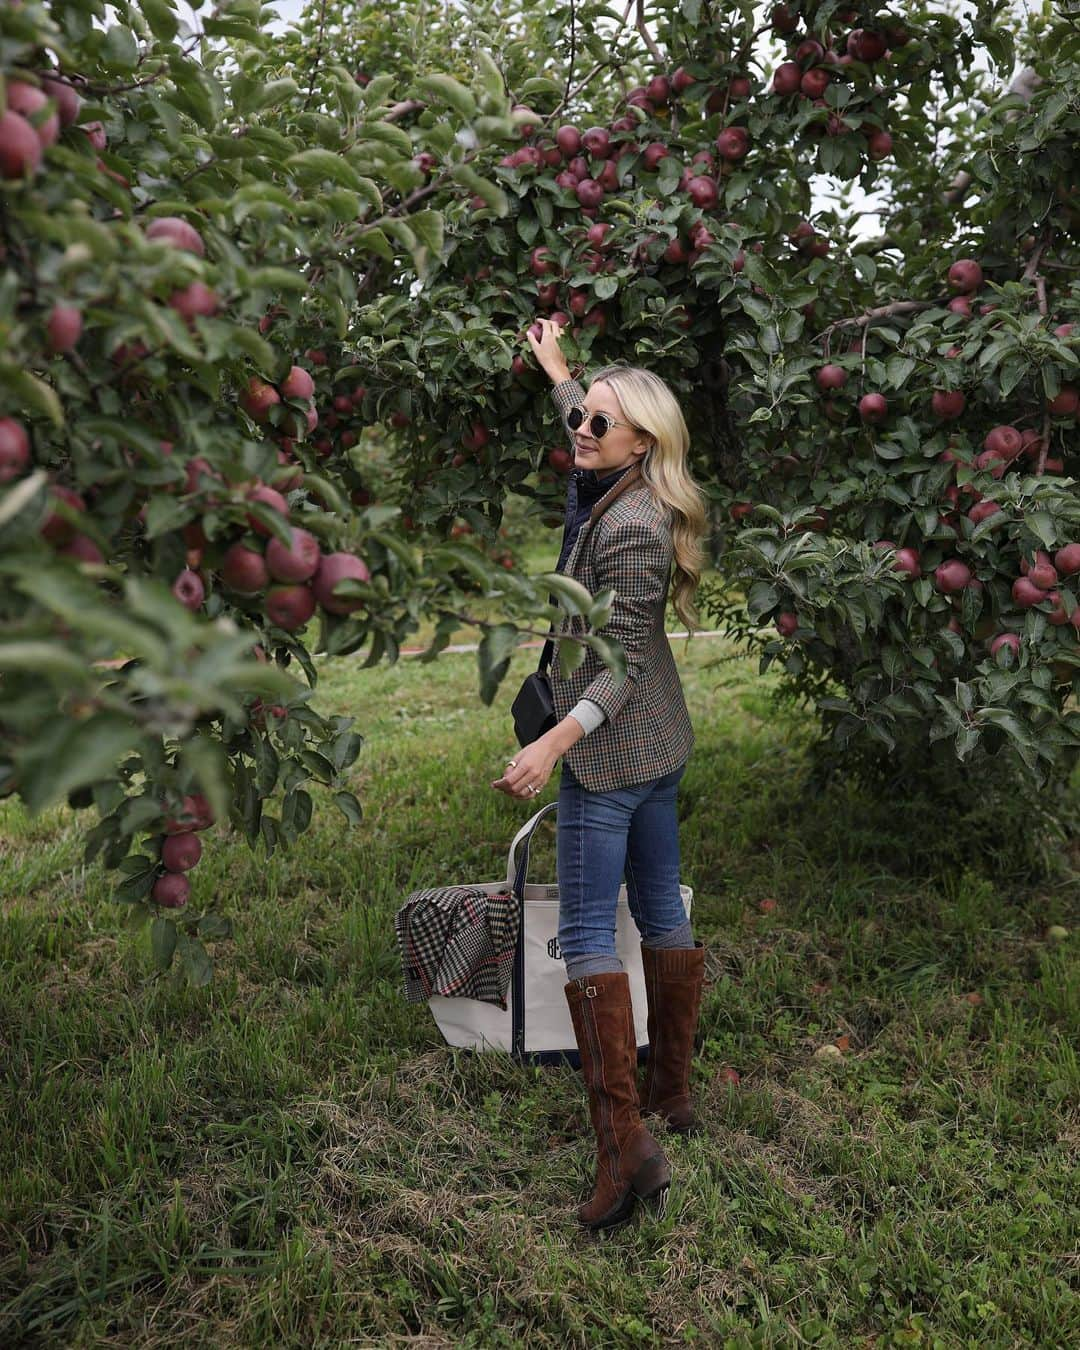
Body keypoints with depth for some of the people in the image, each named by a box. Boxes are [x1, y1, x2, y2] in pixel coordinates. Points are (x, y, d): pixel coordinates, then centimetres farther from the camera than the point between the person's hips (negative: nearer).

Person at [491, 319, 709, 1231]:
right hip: (659, 744, 10)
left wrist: (554, 742, -30)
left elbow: (625, 662, -22)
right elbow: (588, 438, 31)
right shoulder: (610, 491, 7)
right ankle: (672, 1092, 29)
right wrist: (556, 370, 41)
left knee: (588, 932, -8)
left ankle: (625, 1141, -8)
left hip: (612, 750, -10)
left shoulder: (633, 528, -21)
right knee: (662, 912, 15)